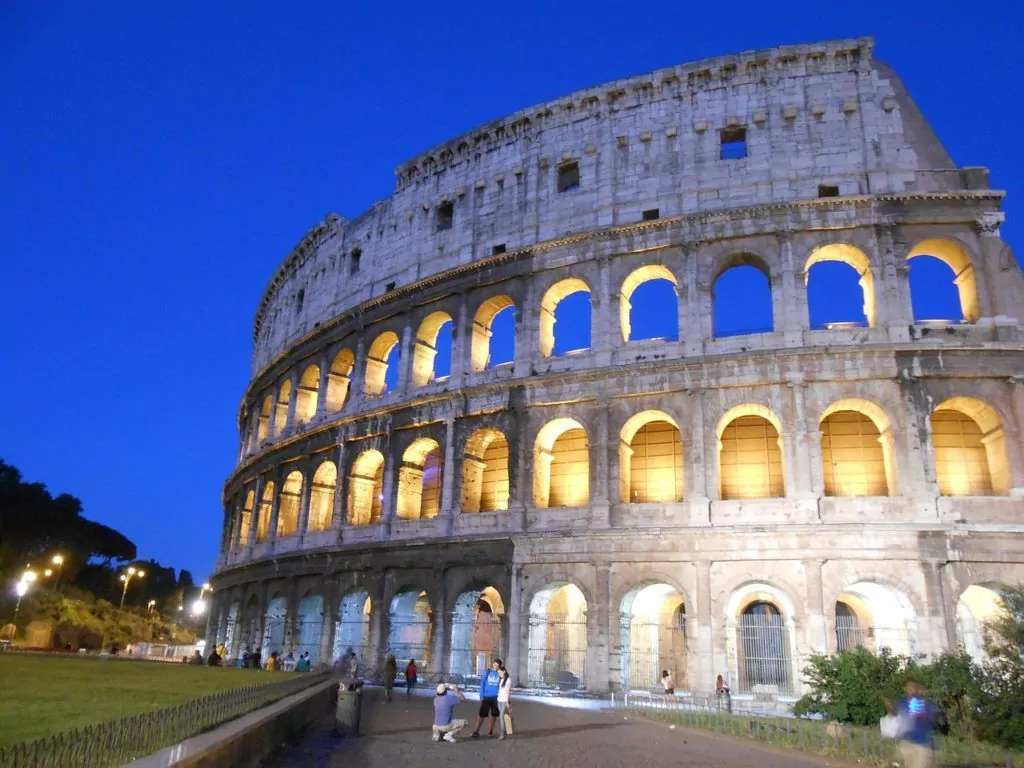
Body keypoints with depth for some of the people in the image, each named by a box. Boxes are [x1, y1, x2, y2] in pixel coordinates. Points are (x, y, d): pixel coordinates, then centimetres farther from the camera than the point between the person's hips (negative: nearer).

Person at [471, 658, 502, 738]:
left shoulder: (500, 674, 0)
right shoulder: (488, 672, 0)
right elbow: (482, 683, 2)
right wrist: (481, 696, -2)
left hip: (496, 698, 1)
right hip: (486, 697, -1)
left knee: (493, 715, 10)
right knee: (481, 714, -6)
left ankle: (490, 731, 25)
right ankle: (476, 732, -1)